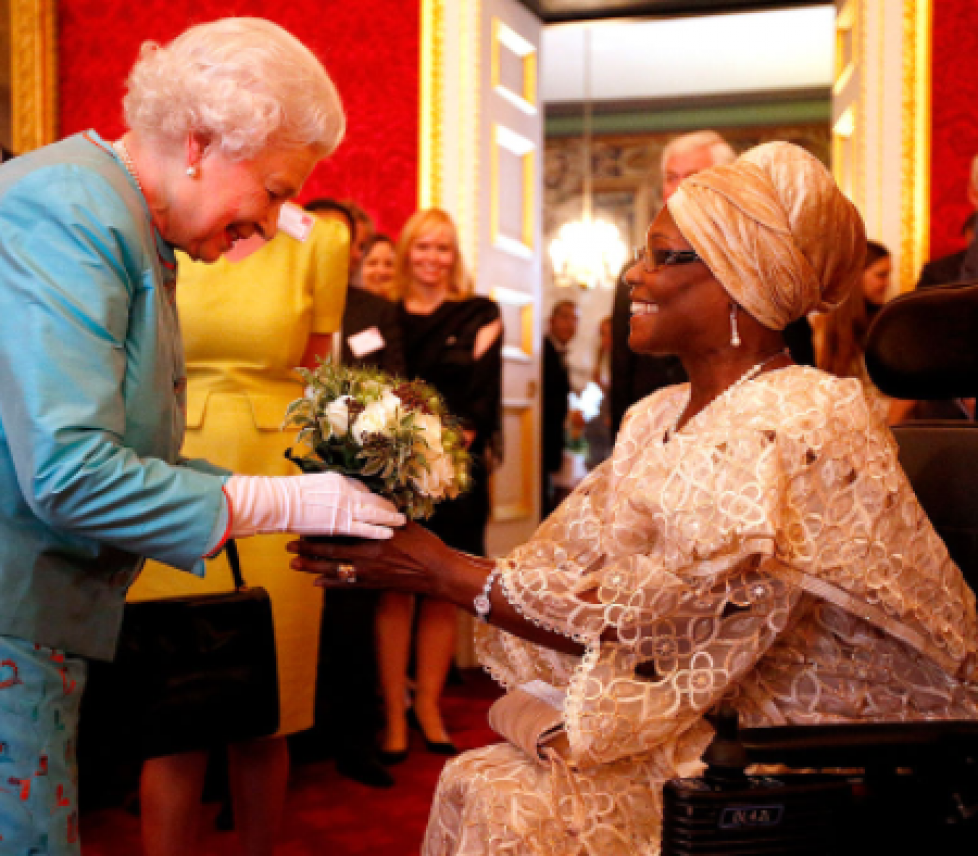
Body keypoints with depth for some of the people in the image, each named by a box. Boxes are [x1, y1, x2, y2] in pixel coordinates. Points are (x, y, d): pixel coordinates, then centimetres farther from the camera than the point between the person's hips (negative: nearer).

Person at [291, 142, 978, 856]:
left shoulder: (798, 427, -21)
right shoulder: (659, 418, 8)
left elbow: (640, 622, -22)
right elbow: (568, 568, 3)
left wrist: (444, 572, -18)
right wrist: (424, 557, -9)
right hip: (729, 722, 7)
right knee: (481, 781, -8)